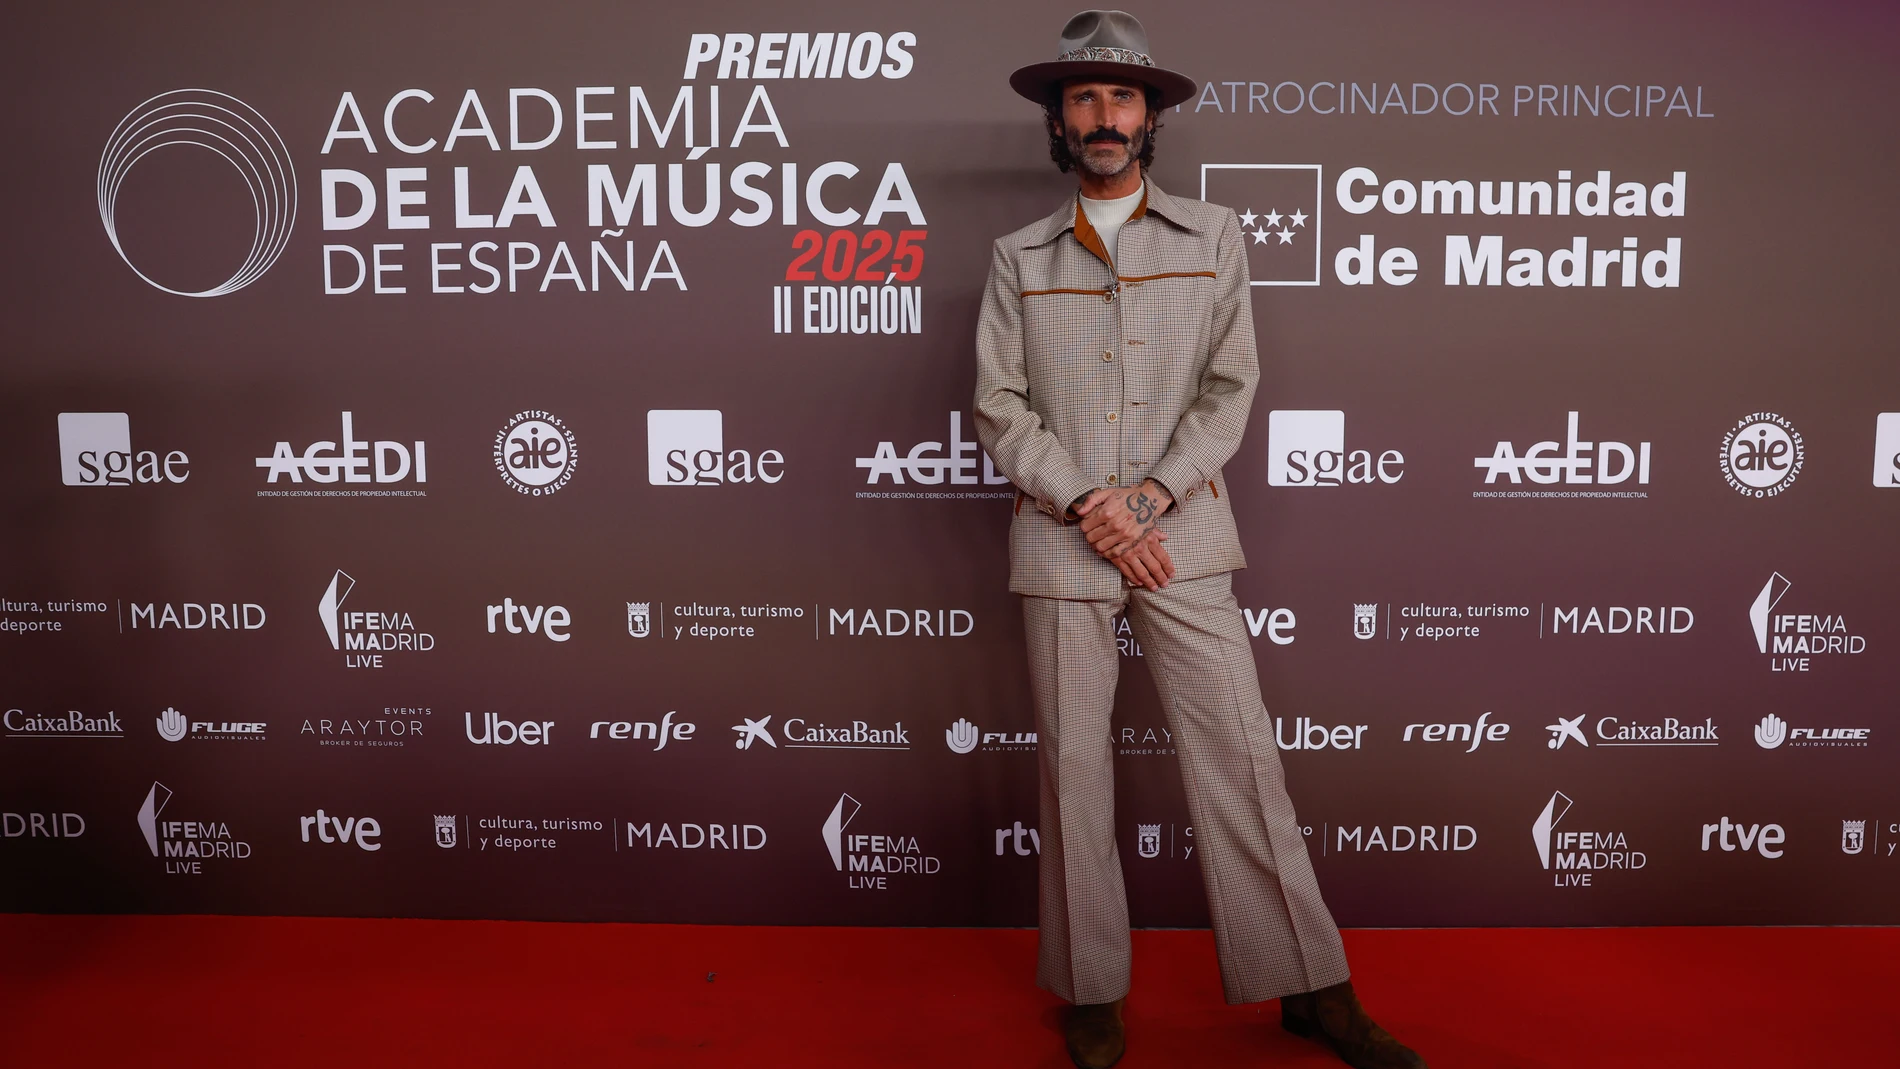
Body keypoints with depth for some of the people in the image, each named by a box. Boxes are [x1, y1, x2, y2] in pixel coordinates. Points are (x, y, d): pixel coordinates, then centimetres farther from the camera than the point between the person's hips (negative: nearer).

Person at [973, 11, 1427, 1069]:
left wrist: (1151, 493, -11)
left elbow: (1232, 387, 2)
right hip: (1060, 540, 1)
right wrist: (1089, 505, -9)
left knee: (1240, 754, 0)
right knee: (1075, 766, 5)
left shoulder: (1212, 236, 9)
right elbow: (999, 405, 3)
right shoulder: (1020, 257, 10)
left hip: (1183, 535, 0)